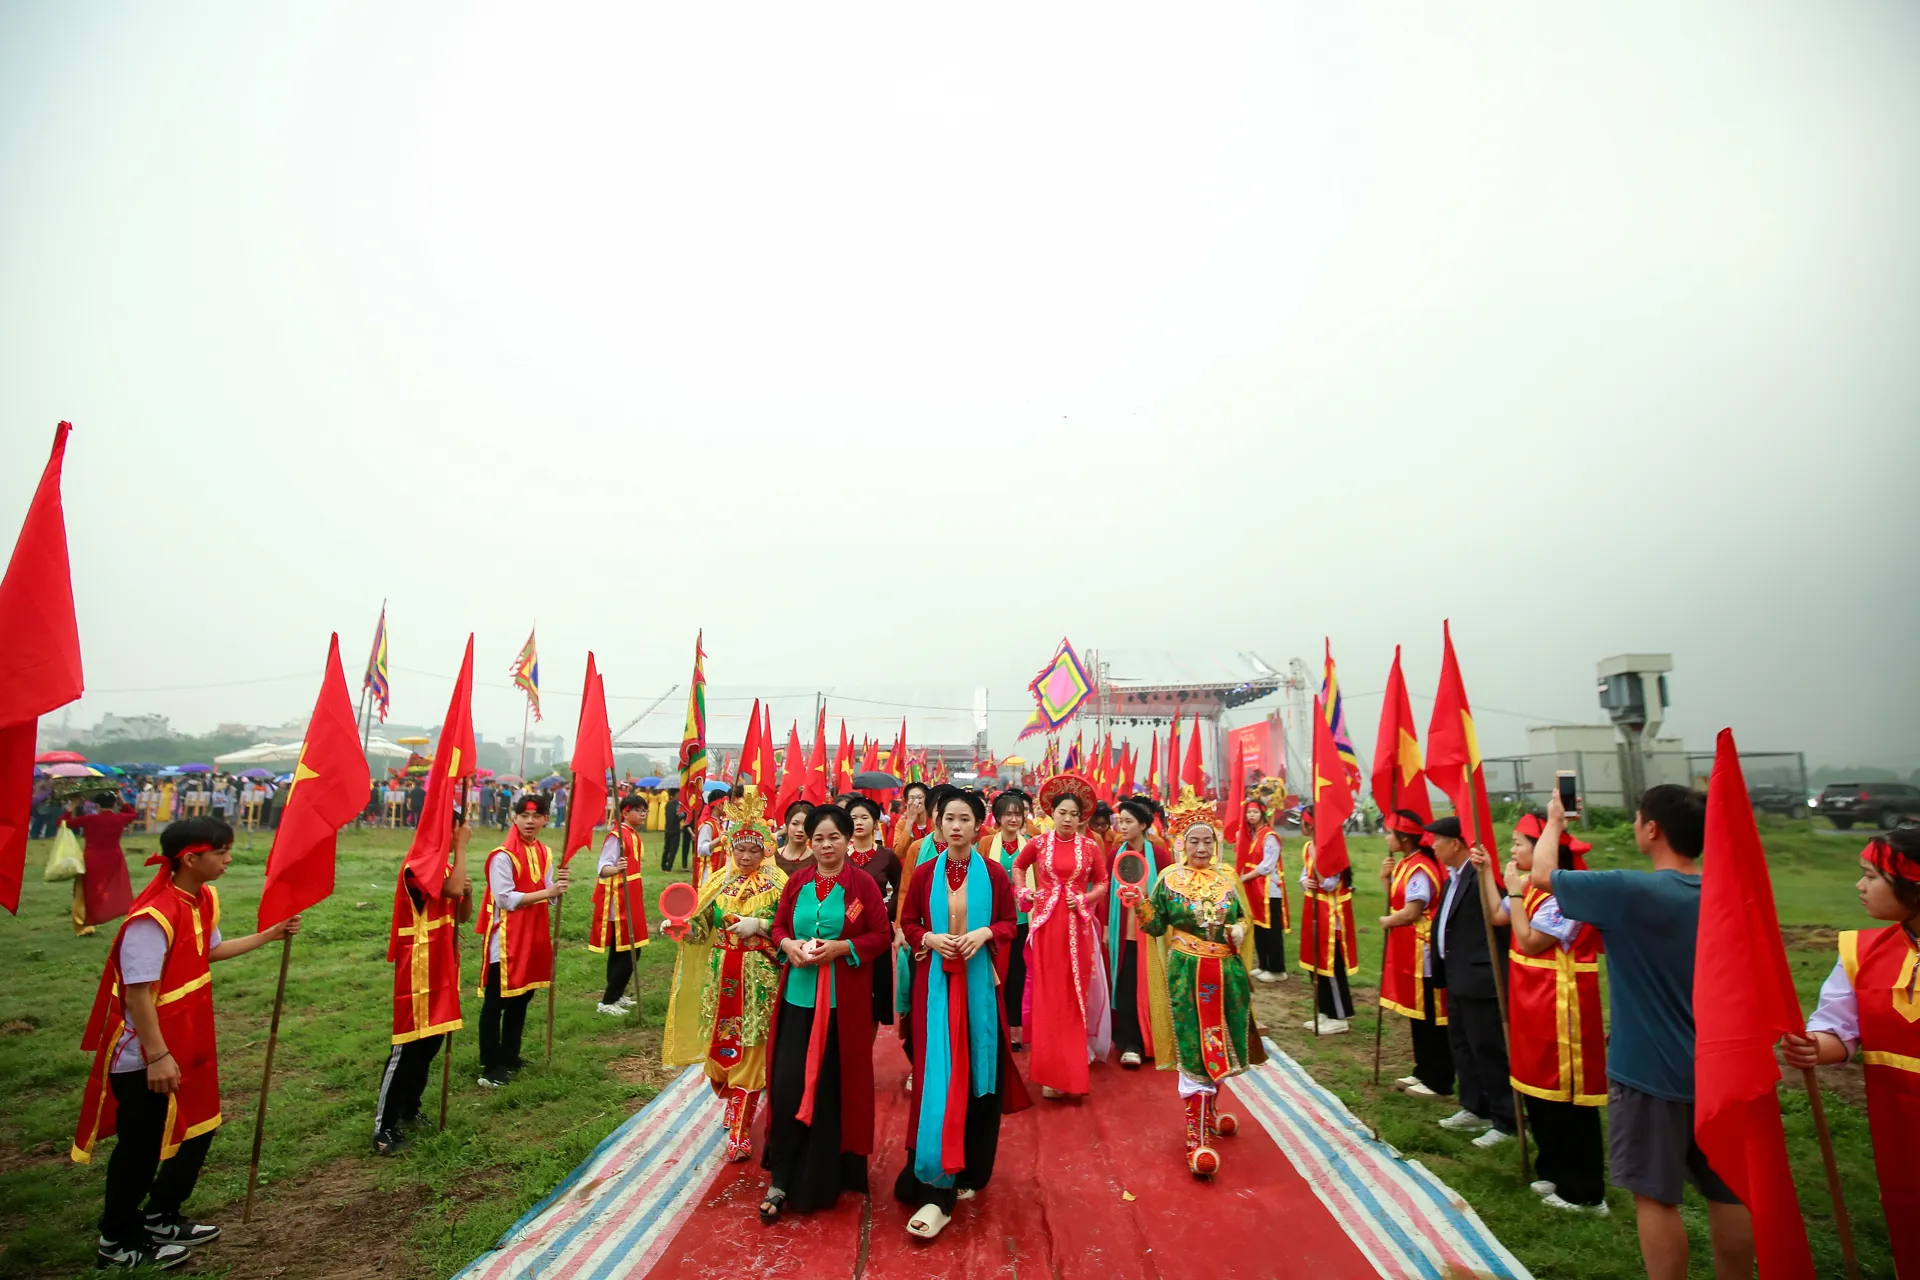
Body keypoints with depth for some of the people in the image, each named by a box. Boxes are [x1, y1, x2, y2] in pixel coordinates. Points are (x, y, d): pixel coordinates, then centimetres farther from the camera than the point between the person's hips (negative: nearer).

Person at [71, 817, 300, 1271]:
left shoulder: (204, 899, 0)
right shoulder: (152, 916, -29)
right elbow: (138, 993, -27)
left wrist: (270, 935, 18)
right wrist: (157, 1056, -25)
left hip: (188, 1045, 9)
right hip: (144, 1056, -9)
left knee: (197, 1130, 18)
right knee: (140, 1149, 9)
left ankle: (161, 1218, 37)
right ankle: (118, 1244, 29)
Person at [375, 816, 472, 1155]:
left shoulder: (445, 867, 11)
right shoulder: (416, 866, -17)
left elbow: (462, 916, 14)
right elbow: (451, 890, -33)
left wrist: (468, 891, -6)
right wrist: (461, 847, -25)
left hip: (442, 969, 9)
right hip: (418, 972, -9)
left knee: (431, 1043, 15)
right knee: (407, 1048, -5)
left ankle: (410, 1110, 29)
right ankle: (384, 1128, 3)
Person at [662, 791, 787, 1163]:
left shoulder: (777, 882, -5)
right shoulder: (720, 880, 6)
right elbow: (701, 926, 7)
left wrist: (759, 925, -21)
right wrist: (682, 925, -12)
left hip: (759, 980, -4)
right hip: (722, 978, 4)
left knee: (749, 1050, 0)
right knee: (720, 1046, 10)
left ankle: (739, 1132, 12)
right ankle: (736, 1103, 39)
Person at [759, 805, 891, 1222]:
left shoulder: (862, 883, -5)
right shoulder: (797, 883, 6)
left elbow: (882, 935, -3)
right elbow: (778, 927, 14)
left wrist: (842, 946, -16)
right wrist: (788, 945, -7)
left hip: (843, 1000, -3)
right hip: (798, 996, 3)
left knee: (833, 1087, 6)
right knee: (787, 1086, 1)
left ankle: (825, 1173, 28)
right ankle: (781, 1180, 16)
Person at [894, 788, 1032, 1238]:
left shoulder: (994, 873, -1)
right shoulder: (924, 873, 1)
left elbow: (1009, 922, 5)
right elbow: (907, 924, 7)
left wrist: (985, 934, -14)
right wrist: (930, 938, -12)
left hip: (980, 982, 1)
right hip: (936, 982, 0)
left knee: (979, 1072, 9)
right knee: (937, 1075, -4)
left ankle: (971, 1171, 29)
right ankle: (936, 1189, 2)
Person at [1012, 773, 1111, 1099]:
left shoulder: (1091, 846, 0)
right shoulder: (1038, 843, 0)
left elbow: (1103, 883, 8)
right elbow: (1018, 866, 18)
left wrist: (1085, 899, -9)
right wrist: (1024, 892, 3)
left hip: (1078, 925, 0)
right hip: (1045, 922, 0)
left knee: (1075, 994, 7)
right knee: (1047, 994, 1)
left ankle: (1071, 1067, 21)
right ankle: (1050, 1069, 11)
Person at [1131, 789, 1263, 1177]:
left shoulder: (1228, 877, 4)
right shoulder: (1170, 879, -4)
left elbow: (1245, 917, 15)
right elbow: (1157, 926, -3)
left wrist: (1240, 930, -7)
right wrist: (1140, 904, -21)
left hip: (1226, 972, 4)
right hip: (1187, 973, -3)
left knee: (1218, 1047, 15)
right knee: (1194, 1051, -3)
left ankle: (1209, 1112, 38)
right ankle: (1197, 1137, 3)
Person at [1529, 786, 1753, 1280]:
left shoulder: (1628, 892, -22)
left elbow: (1542, 875, -9)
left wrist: (1554, 821, 7)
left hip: (1648, 1072, -6)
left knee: (1656, 1195, 6)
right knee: (1727, 1192, 17)